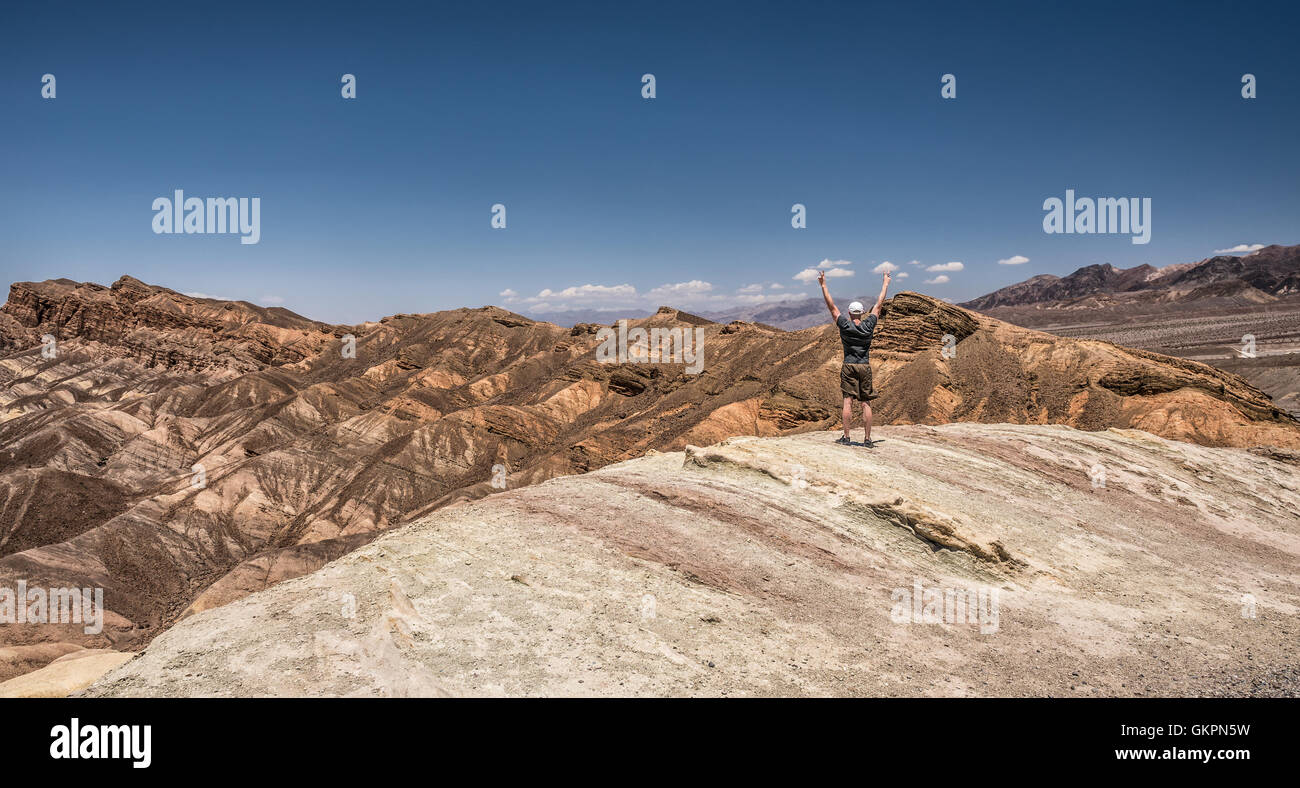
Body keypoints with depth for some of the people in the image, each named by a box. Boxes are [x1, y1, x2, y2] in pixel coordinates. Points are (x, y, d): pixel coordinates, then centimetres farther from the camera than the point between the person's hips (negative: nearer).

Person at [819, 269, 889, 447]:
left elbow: (831, 306, -1)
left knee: (848, 401, -3)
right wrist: (886, 283, 20)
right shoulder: (868, 325, 1)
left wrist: (823, 285, 3)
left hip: (849, 367, -2)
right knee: (866, 403, 2)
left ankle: (846, 437, -4)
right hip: (865, 367, 2)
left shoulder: (845, 325, -3)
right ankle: (868, 439, 2)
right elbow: (879, 305, 11)